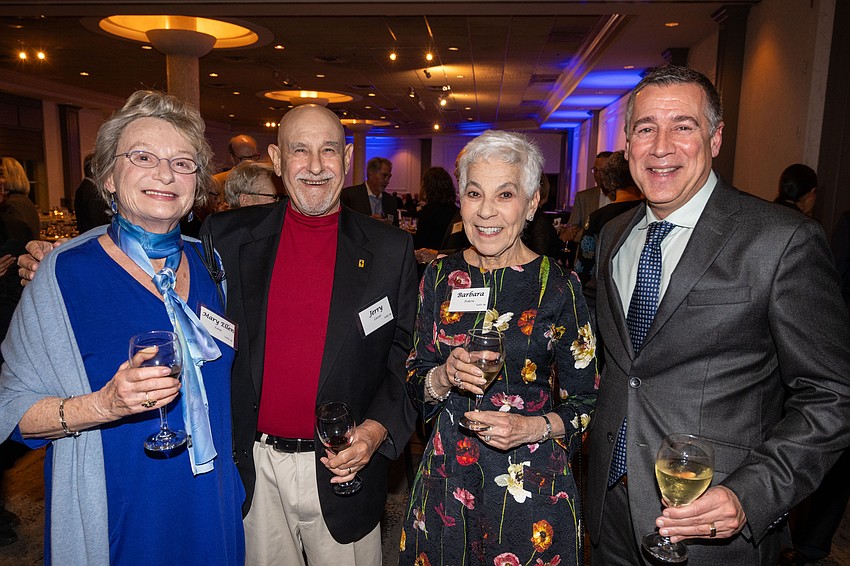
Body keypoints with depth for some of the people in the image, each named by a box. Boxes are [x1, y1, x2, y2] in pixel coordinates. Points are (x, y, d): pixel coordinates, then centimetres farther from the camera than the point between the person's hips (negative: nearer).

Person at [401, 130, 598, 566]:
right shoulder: (440, 276, -2)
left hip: (530, 483, -3)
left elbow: (585, 402, -5)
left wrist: (534, 428, -21)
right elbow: (414, 381, 3)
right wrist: (446, 377, -17)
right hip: (447, 477, 3)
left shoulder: (559, 286, -12)